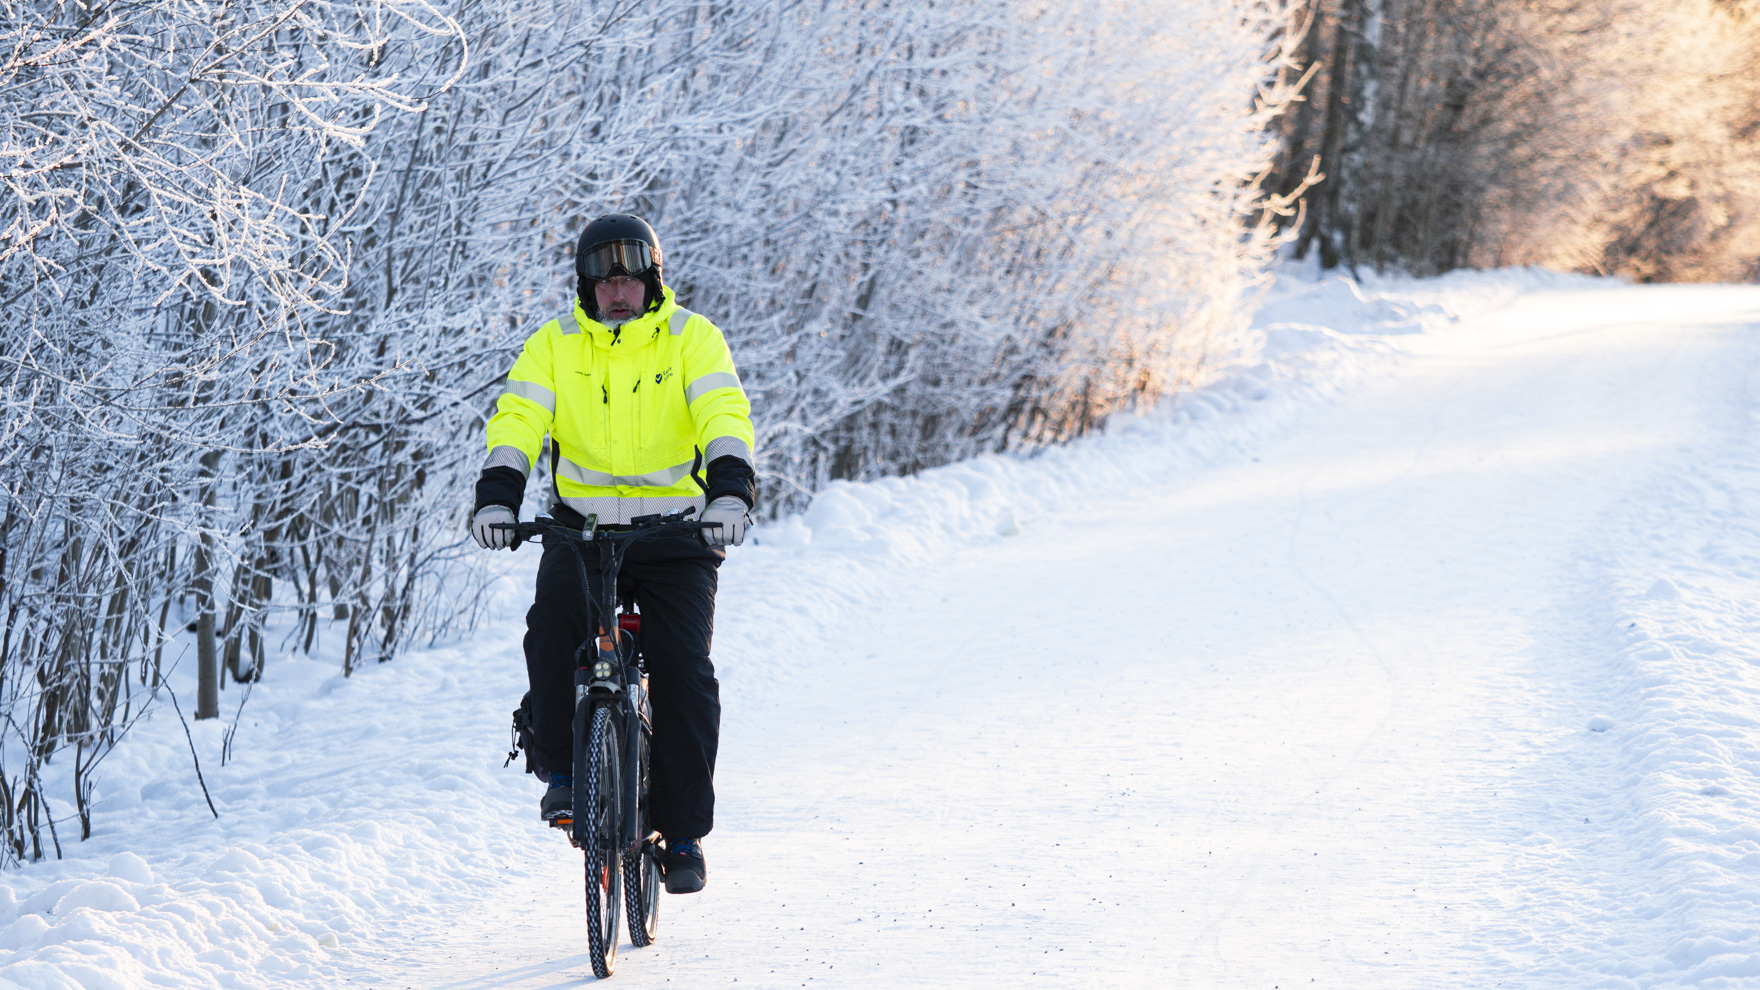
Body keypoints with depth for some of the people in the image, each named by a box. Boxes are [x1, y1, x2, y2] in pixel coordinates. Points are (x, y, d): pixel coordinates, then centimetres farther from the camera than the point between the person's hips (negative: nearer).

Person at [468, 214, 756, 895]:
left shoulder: (690, 338, 0)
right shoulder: (555, 345, 5)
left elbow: (724, 415, -13)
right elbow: (517, 417, -6)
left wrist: (731, 488, -31)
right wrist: (497, 493, -24)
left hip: (675, 530, -1)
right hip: (582, 524, 1)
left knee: (683, 673, -12)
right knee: (552, 628, -27)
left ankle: (683, 833, 0)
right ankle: (560, 764, -5)